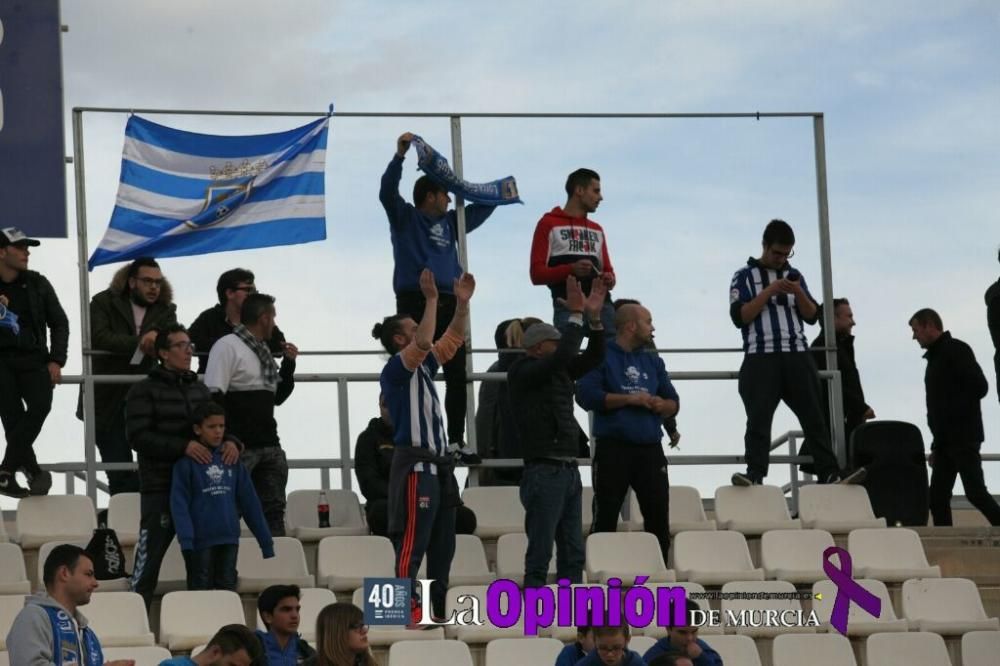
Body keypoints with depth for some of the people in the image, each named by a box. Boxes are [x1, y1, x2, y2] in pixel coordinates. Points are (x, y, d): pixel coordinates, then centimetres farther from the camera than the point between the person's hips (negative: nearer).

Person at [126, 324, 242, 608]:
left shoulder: (199, 389, 18)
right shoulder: (145, 391, 0)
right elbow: (138, 436, -11)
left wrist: (230, 442, -3)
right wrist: (183, 446, -21)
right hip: (161, 486, -6)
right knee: (148, 562, -8)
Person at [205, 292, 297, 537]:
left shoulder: (264, 351, 19)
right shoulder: (227, 346, -7)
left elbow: (278, 396, 25)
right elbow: (214, 396, -14)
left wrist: (289, 364, 12)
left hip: (269, 444, 8)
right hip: (240, 447, -8)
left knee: (273, 510, 8)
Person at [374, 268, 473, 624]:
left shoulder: (423, 366, 17)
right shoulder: (395, 369, -8)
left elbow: (452, 340, 25)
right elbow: (424, 343, -25)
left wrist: (462, 303, 15)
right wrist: (431, 300, -21)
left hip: (438, 464, 10)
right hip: (415, 464, -10)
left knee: (442, 544, 10)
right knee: (412, 542, -11)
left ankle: (438, 609, 15)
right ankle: (409, 610, -12)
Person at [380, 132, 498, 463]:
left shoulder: (450, 222, 21)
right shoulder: (404, 217, 6)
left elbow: (482, 206, 36)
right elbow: (387, 190, -11)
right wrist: (400, 155, -22)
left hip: (449, 304, 6)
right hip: (414, 302, -6)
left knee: (457, 376, 2)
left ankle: (456, 441, 6)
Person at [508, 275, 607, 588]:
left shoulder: (558, 371, 16)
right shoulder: (522, 373, -8)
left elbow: (593, 358, 16)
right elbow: (561, 357, -22)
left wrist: (594, 318, 4)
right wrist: (576, 314, -16)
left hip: (568, 471, 9)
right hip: (544, 472, -9)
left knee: (573, 556, 8)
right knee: (539, 556, -8)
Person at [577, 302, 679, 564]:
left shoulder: (653, 361, 18)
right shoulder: (602, 356, 1)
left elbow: (673, 402, 18)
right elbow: (586, 395, -13)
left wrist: (661, 405, -5)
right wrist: (629, 399, -12)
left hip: (650, 449, 5)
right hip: (614, 449, -5)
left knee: (659, 518, 3)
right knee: (605, 519, -3)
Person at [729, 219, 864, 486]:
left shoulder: (794, 275, 19)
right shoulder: (745, 277, 6)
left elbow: (812, 316, 14)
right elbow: (739, 317, -6)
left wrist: (798, 293, -5)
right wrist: (769, 291, -12)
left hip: (797, 355, 4)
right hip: (761, 357, -4)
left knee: (813, 416, -1)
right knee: (759, 419, -11)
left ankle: (830, 473, -5)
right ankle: (754, 475, -17)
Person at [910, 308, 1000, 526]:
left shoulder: (956, 350, -7)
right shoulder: (936, 356, 19)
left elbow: (979, 386, -18)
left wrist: (952, 412, -15)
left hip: (964, 438, -9)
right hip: (946, 441, 9)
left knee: (976, 492, -12)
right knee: (938, 497, 3)